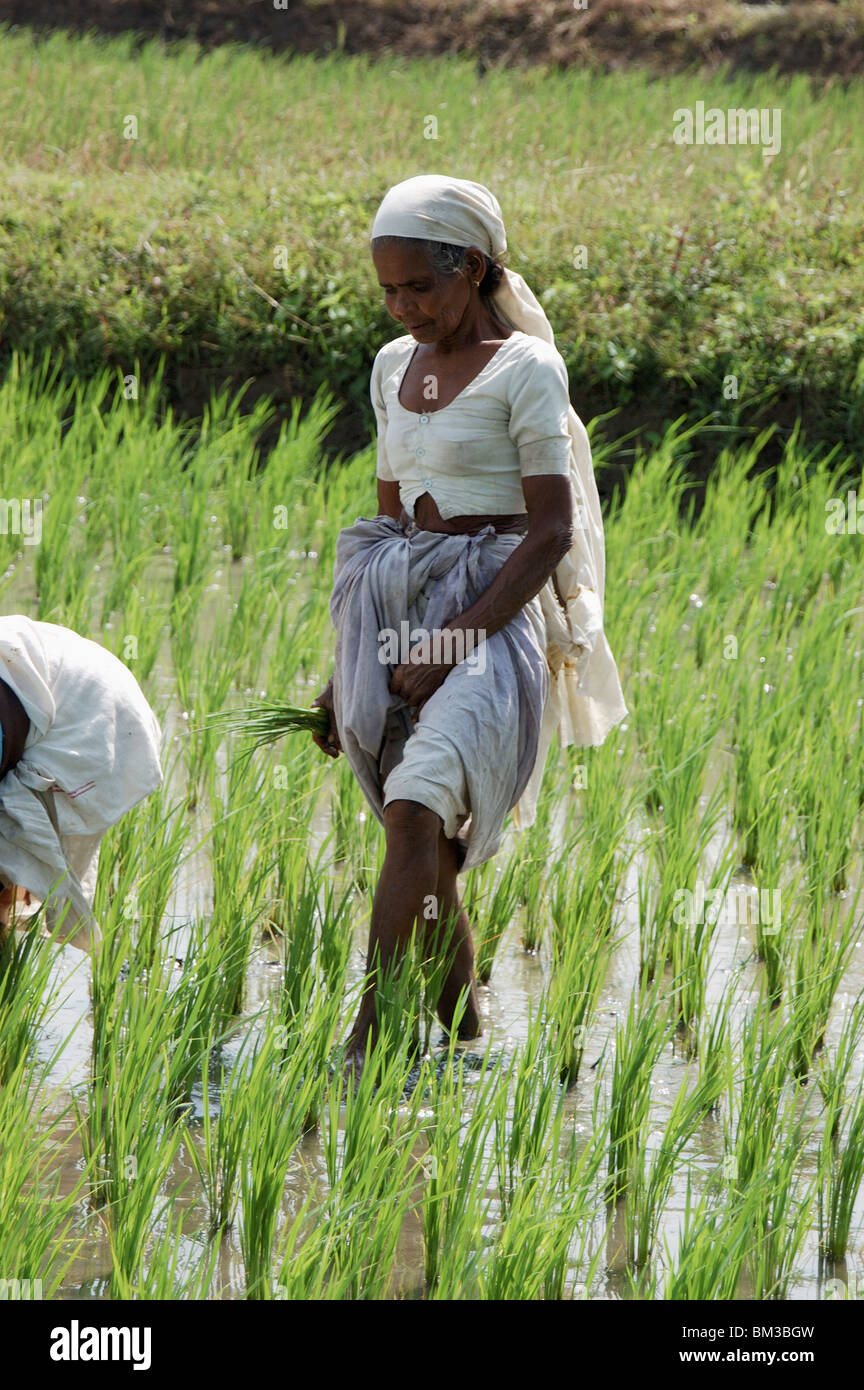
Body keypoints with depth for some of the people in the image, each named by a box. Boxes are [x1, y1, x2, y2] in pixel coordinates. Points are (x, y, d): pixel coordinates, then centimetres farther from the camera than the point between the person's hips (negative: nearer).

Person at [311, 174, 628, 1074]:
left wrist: (451, 644, -17)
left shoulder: (525, 369, -7)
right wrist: (345, 664, 17)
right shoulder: (395, 366, 14)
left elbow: (552, 533, -11)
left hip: (492, 613, -7)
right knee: (429, 857, 6)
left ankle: (365, 1046, -27)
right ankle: (463, 1039, 16)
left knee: (415, 814, -24)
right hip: (400, 611, 7)